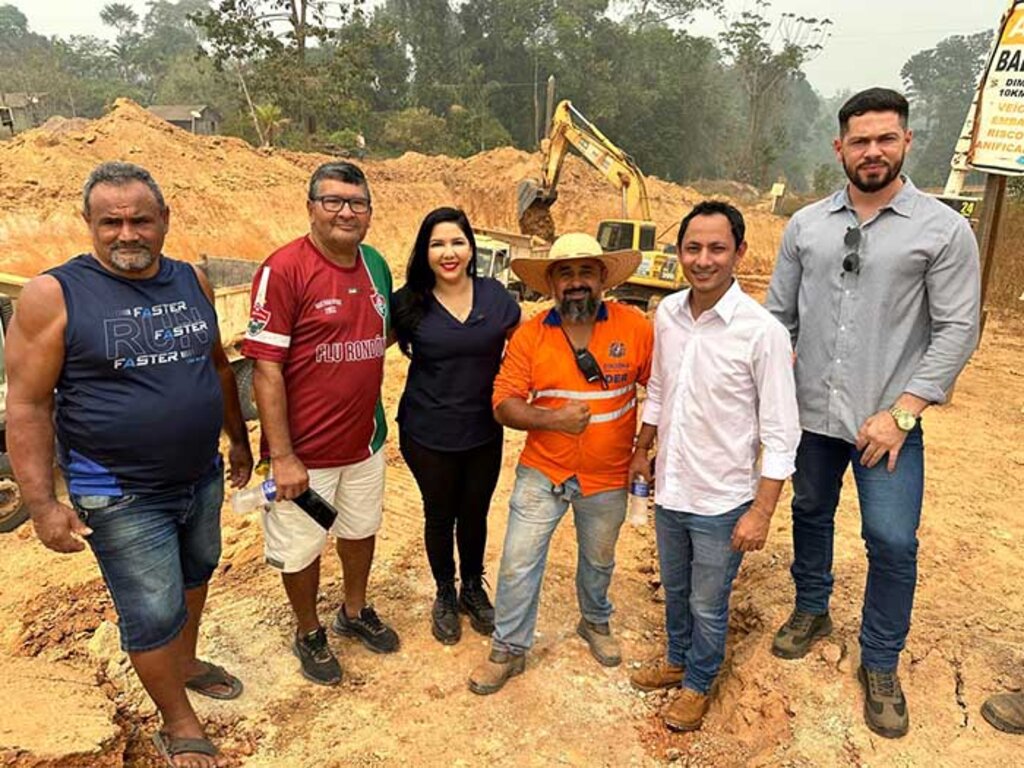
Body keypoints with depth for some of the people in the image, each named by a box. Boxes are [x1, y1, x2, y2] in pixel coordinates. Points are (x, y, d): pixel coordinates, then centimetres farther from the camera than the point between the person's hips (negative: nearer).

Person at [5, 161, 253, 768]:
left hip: (203, 479, 5)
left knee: (195, 575, 24)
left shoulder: (192, 281, 1)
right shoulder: (54, 295, -14)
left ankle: (186, 662, 51)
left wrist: (239, 440, 16)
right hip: (122, 498, -5)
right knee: (154, 615, 6)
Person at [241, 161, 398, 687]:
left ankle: (355, 612, 49)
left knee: (361, 530, 24)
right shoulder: (283, 269, -18)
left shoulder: (376, 264, 2)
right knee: (300, 548, 14)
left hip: (366, 439, 6)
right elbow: (265, 369, -19)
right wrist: (282, 456, -20)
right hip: (305, 450, -6)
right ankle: (309, 633, 40)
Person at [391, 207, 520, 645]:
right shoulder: (408, 304, -10)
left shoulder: (495, 295, -5)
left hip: (485, 432, 2)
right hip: (428, 435, -1)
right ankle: (445, 595, 41)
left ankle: (473, 589, 45)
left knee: (475, 514, 19)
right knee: (440, 517, 16)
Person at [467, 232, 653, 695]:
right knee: (518, 564, 4)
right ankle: (508, 650, 27)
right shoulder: (530, 335, -9)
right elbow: (504, 404, -10)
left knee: (598, 560, 22)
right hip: (542, 473, 0)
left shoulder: (634, 326, -11)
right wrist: (552, 418, -26)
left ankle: (596, 623, 51)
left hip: (608, 479, 0)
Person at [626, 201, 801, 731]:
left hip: (722, 502, -5)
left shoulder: (762, 331, -20)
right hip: (670, 489, 5)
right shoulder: (667, 313, -4)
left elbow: (781, 435, -16)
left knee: (707, 605, 15)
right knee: (673, 590, 25)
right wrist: (641, 451, 18)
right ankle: (677, 660, 50)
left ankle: (698, 684, 41)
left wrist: (761, 513, -16)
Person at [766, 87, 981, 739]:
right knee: (811, 514, 18)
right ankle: (812, 610, 42)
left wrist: (901, 412, -14)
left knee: (893, 540, -3)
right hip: (811, 412, 3)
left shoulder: (943, 229, -5)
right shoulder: (806, 224, 4)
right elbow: (780, 315, 8)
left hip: (888, 419, -3)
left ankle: (881, 665, 20)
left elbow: (957, 331, -7)